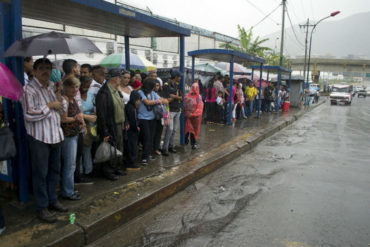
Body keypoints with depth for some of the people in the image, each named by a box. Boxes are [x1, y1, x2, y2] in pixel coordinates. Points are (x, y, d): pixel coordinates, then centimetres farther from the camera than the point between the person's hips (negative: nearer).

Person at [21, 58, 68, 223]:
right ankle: (42, 208, 15)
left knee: (55, 170, 15)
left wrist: (59, 97, -6)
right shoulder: (29, 89, -11)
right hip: (39, 137, -7)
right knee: (40, 173, 2)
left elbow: (63, 110, 13)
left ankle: (52, 200, 31)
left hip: (55, 135, 7)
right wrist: (50, 105, -14)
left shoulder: (53, 86, 11)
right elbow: (29, 115, -19)